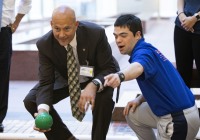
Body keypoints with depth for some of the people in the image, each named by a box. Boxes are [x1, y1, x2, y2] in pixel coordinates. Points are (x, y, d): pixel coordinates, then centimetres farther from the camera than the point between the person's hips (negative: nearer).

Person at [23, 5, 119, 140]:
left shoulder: (96, 33, -33)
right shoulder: (44, 44, -26)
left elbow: (109, 68, -26)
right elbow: (46, 82, -24)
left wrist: (94, 85, -48)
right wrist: (43, 110, -44)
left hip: (97, 76, -3)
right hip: (65, 77, 3)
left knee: (104, 98, -36)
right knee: (31, 101, -16)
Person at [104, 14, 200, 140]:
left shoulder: (143, 52, -19)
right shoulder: (146, 49, 11)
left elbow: (138, 68, -45)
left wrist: (120, 76, -66)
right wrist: (139, 99, 3)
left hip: (179, 119, -10)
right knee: (132, 113, 18)